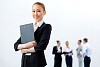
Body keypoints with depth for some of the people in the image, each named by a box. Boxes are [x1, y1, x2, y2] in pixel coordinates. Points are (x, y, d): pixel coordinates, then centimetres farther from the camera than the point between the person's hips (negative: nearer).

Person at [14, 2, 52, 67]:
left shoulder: (46, 27, -2)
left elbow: (41, 46, -15)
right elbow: (16, 45, 8)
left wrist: (25, 50, -5)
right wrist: (26, 45, -12)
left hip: (37, 61, -5)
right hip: (25, 61, 5)